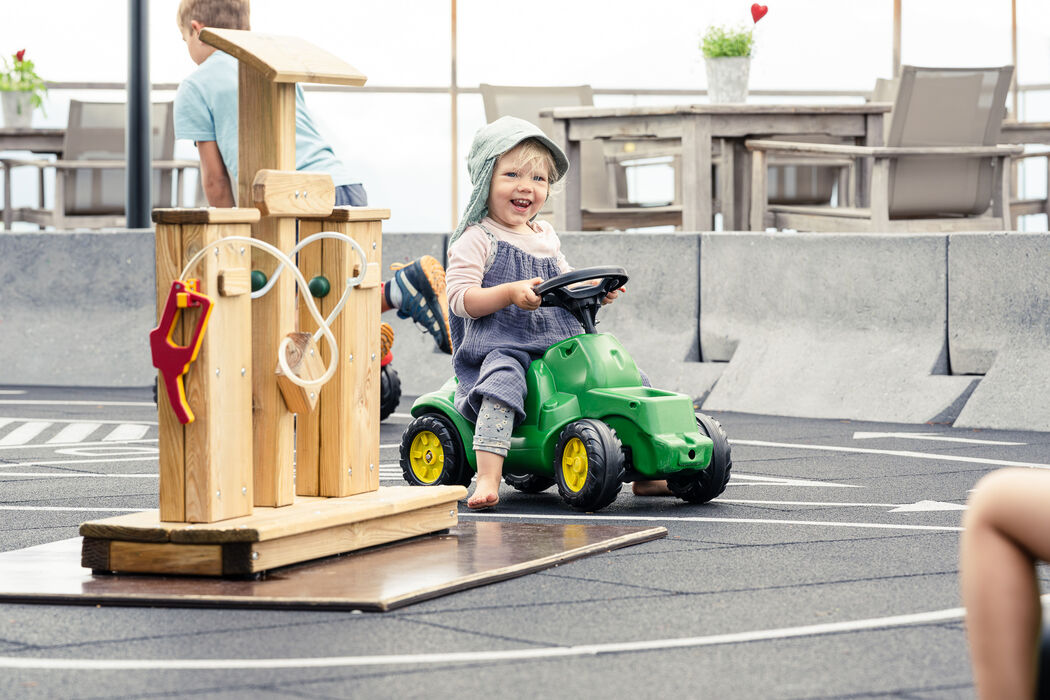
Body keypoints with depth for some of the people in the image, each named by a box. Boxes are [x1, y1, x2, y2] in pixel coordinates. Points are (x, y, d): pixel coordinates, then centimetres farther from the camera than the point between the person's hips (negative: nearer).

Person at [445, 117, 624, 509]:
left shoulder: (545, 237, 21)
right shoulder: (476, 239, -1)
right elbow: (460, 298, -10)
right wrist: (511, 293, -24)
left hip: (561, 344, 7)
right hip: (500, 344, -7)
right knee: (503, 379, -39)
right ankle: (488, 479, -45)